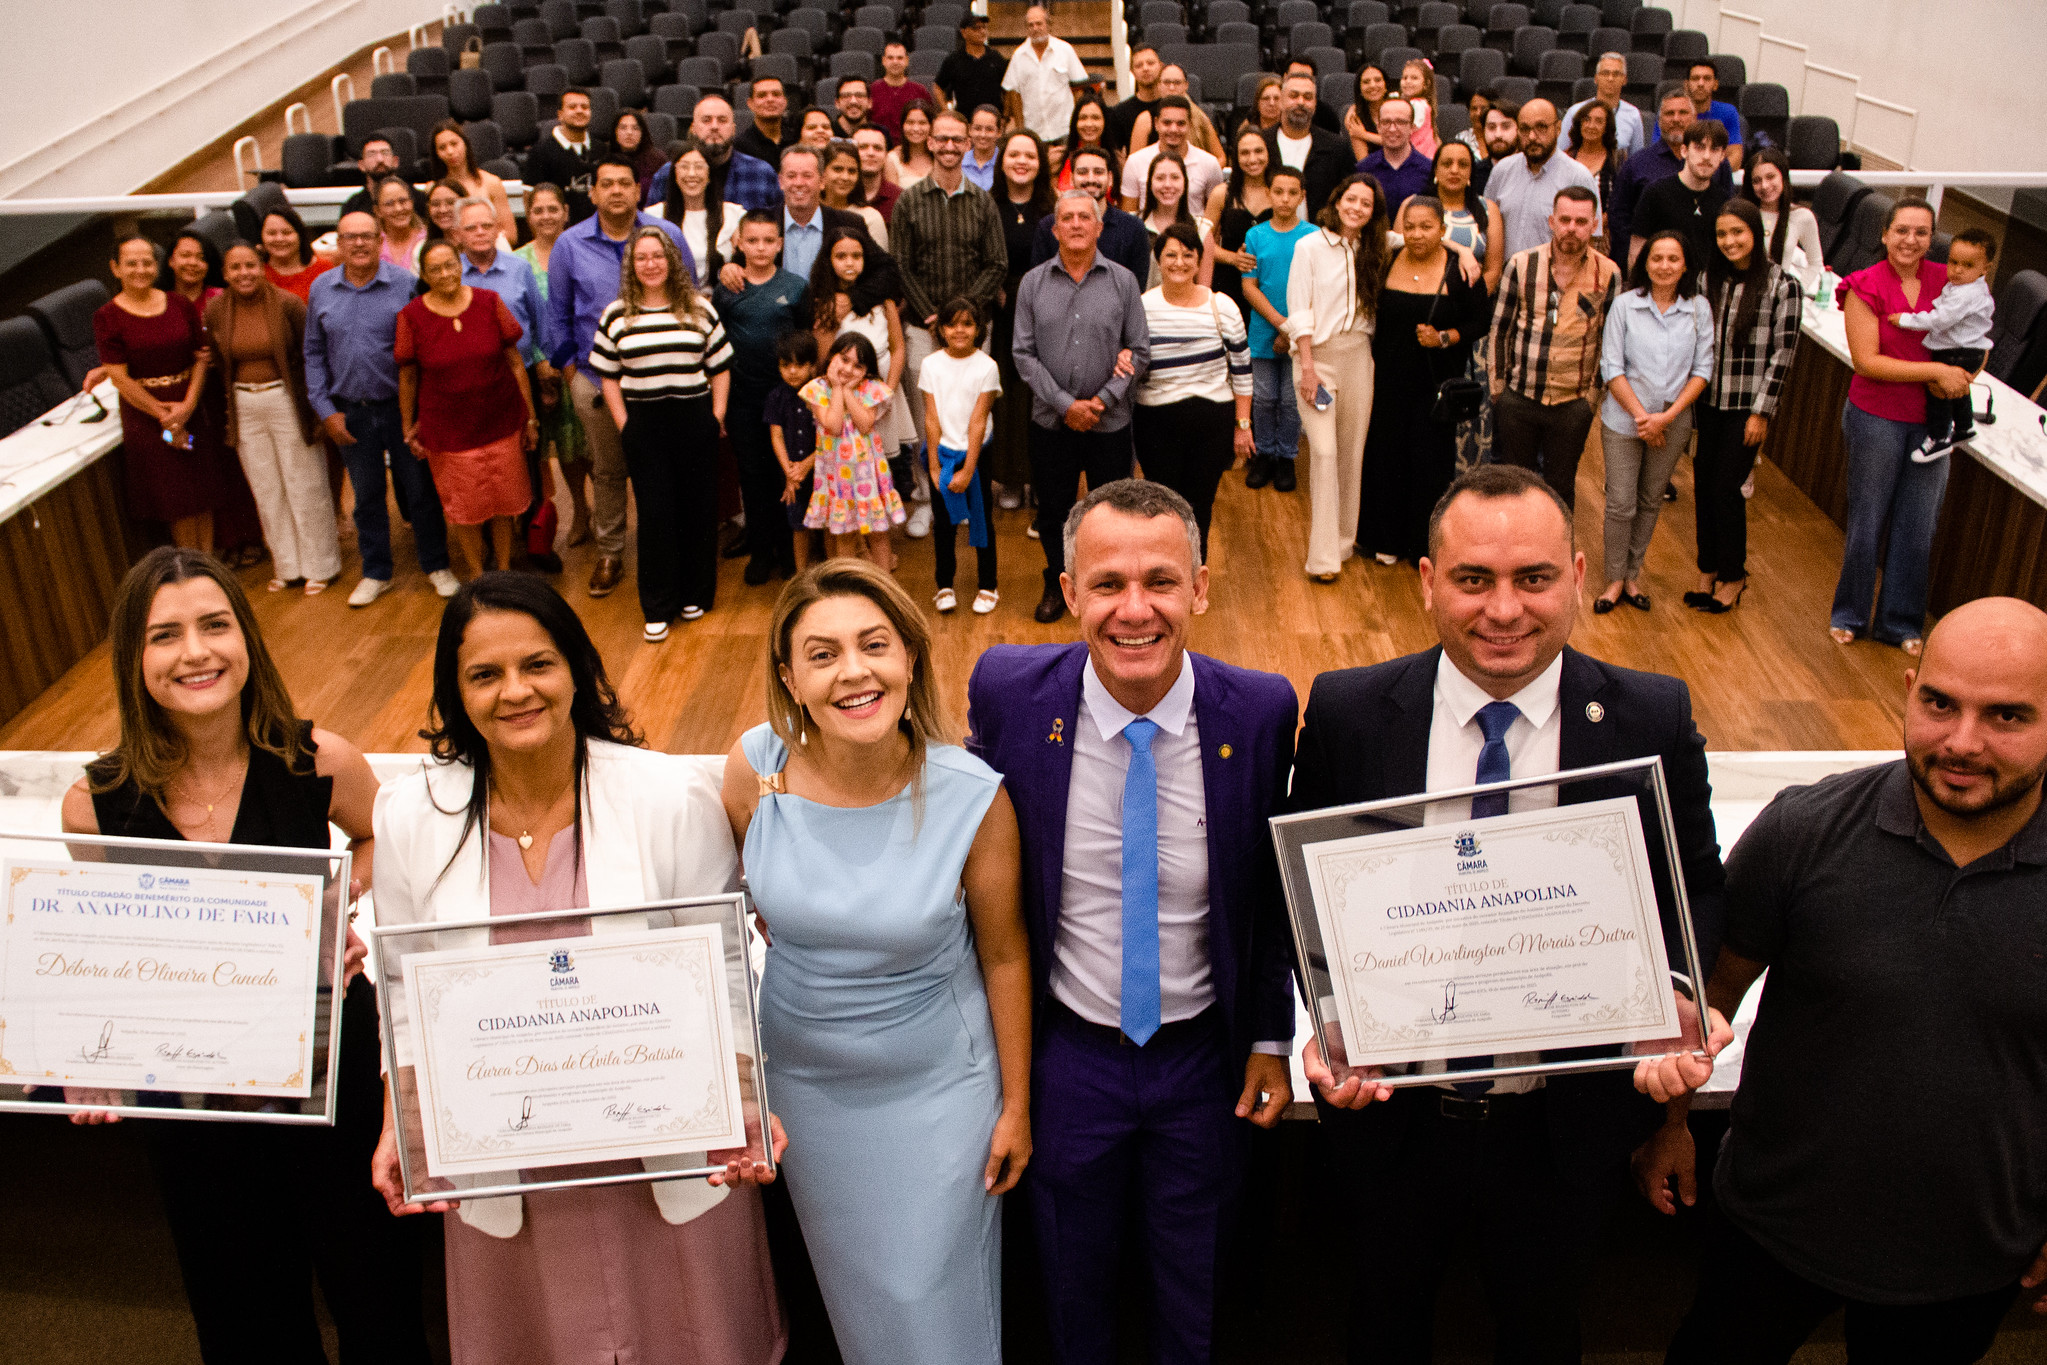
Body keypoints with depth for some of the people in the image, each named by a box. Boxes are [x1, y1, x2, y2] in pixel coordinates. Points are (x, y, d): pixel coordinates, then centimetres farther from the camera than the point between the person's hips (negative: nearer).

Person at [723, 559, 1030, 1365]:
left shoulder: (972, 797, -23)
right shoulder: (754, 768, -18)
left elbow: (1003, 955, -11)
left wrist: (1017, 1104, -3)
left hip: (938, 1087, -3)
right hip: (803, 1078, 3)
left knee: (931, 1297, 15)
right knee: (851, 1285, 26)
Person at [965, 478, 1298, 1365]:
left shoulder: (1261, 711, -18)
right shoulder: (1010, 691, -18)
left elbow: (1273, 884, -4)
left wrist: (1271, 1037, -1)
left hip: (1208, 1059, 0)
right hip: (1067, 1052, 1)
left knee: (1194, 1292, 24)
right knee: (1073, 1282, 25)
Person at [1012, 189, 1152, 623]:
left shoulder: (1123, 281, -1)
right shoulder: (1033, 283, 0)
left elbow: (1140, 351, -1)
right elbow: (1024, 353, -3)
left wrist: (1102, 399, -12)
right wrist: (1065, 404, -11)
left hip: (1110, 422, -1)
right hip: (1051, 421, 1)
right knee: (1053, 508, 12)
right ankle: (1058, 584, 32)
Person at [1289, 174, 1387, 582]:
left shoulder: (1374, 249, 10)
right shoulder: (1310, 246, -4)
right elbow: (1299, 312, -6)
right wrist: (1308, 366, -12)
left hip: (1358, 353, 5)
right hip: (1319, 353, -5)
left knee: (1352, 451, 8)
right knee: (1324, 452, -10)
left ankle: (1345, 539, 22)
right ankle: (1324, 556, -8)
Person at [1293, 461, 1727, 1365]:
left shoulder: (1653, 720, -12)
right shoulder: (1346, 713, -13)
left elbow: (1695, 885, -2)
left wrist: (1670, 993, -22)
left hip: (1565, 1127, 1)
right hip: (1391, 1111, 0)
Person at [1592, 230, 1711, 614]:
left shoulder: (1699, 309, -2)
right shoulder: (1624, 305, -6)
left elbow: (1702, 369, -1)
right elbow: (1612, 368, -7)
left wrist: (1667, 416, -12)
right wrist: (1641, 415, -13)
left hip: (1673, 422, 2)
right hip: (1623, 419, -2)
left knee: (1651, 501, 12)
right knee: (1621, 503, 0)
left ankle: (1633, 574, 27)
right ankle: (1615, 579, 16)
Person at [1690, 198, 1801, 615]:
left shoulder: (1781, 284, -9)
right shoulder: (1709, 278, 4)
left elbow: (1783, 351, -8)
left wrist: (1762, 411, -9)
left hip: (1746, 406, -4)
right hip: (1707, 402, 4)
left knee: (1726, 489, -2)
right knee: (1703, 486, 7)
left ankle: (1733, 576, 17)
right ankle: (1708, 570, 24)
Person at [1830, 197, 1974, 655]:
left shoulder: (1947, 281, 0)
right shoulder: (1866, 287, -10)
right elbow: (1866, 361, -16)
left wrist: (1957, 376, -10)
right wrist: (1935, 370, -20)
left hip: (1931, 420, 3)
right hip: (1876, 418, -3)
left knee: (1917, 527, 10)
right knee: (1867, 523, 8)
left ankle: (1900, 622, 25)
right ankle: (1849, 615, 26)